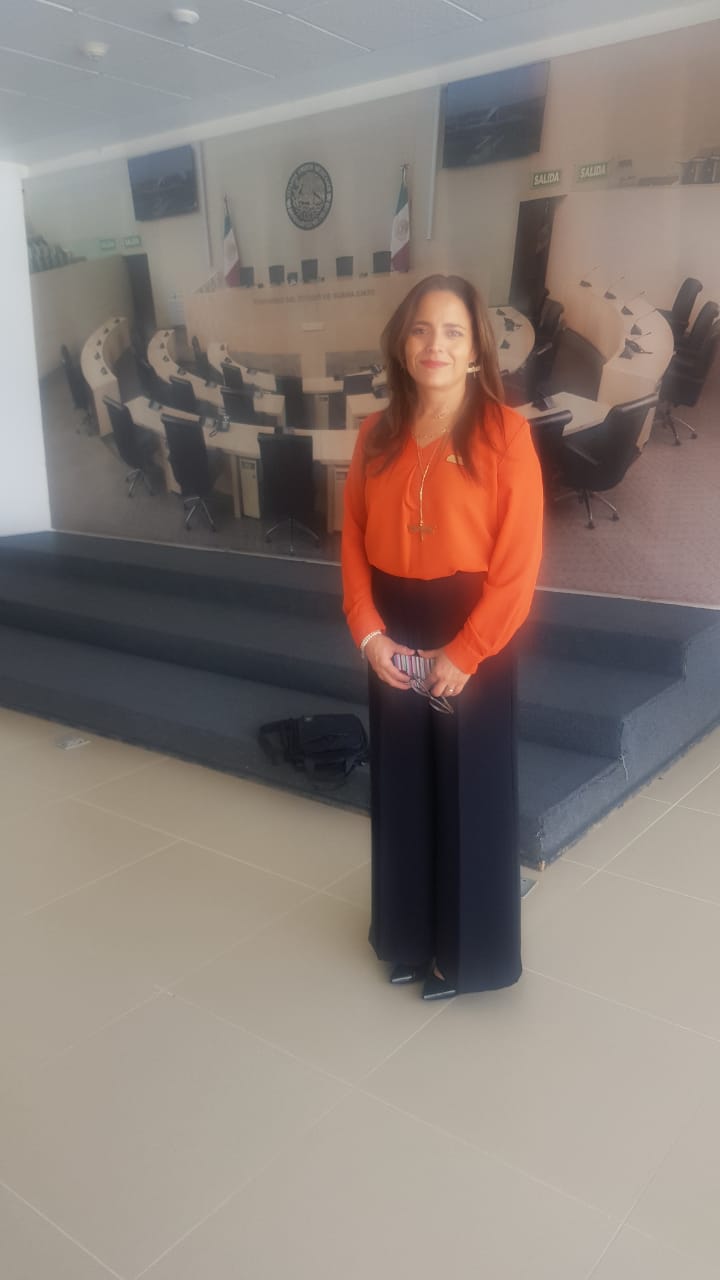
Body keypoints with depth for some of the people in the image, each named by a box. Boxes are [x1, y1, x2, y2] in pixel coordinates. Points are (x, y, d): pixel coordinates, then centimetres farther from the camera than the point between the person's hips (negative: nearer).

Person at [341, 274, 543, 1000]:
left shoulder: (503, 434, -10)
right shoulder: (377, 435, 4)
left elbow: (519, 563, -13)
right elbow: (354, 540, 5)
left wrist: (463, 653, -15)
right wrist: (369, 633, -7)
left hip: (473, 646, -4)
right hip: (394, 644, 5)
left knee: (469, 796, 8)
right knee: (401, 791, 15)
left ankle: (470, 952, 29)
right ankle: (408, 937, 36)